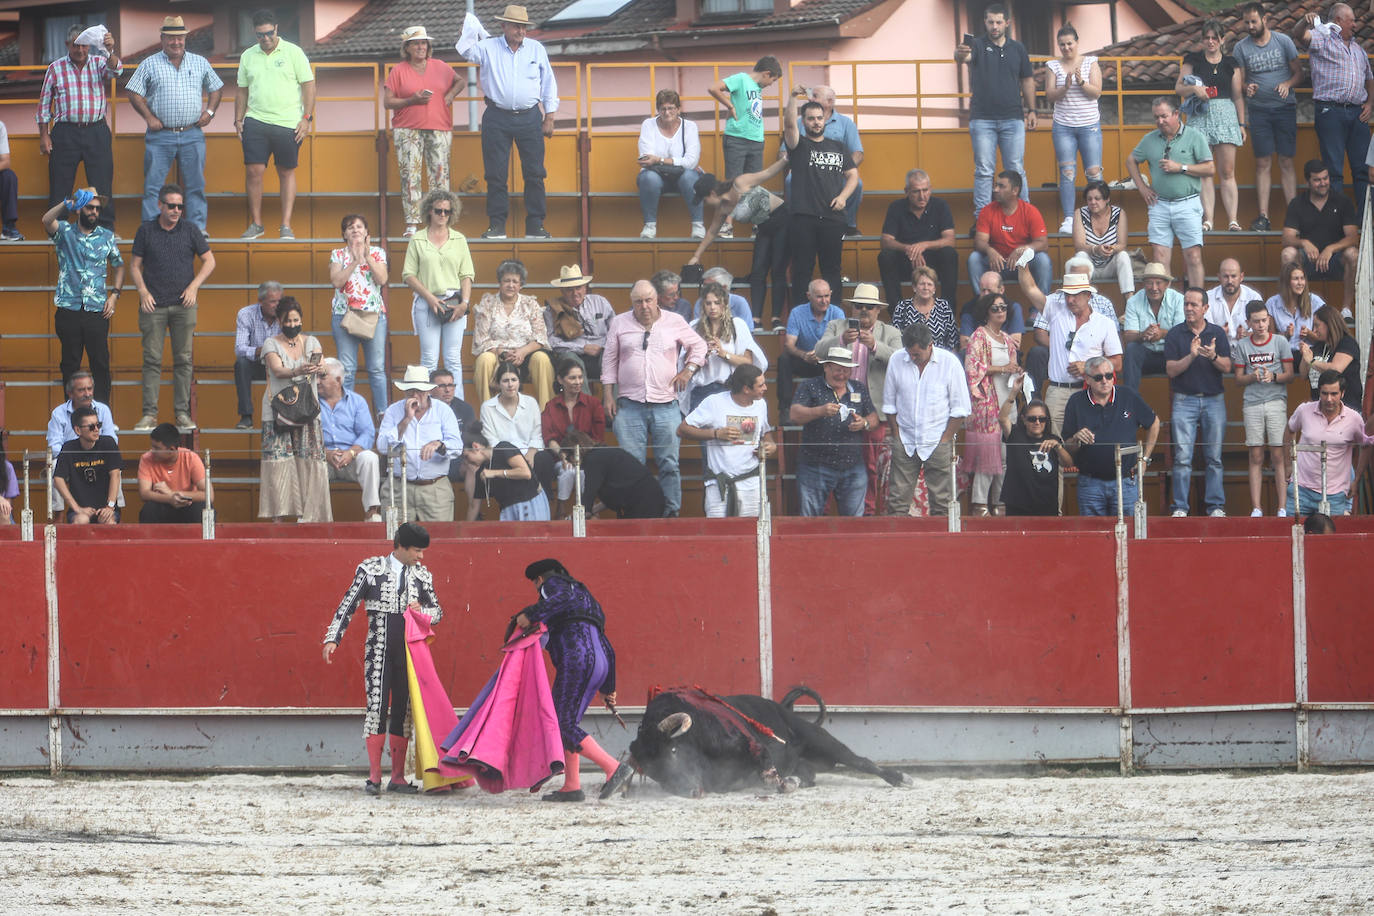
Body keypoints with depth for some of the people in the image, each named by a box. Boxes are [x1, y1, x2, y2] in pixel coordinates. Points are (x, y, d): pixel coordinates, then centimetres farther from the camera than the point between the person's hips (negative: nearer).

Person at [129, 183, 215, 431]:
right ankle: (149, 413, -4)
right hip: (153, 305, -1)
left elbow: (209, 261, 10)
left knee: (183, 359, 2)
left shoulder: (190, 231, 6)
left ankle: (182, 412, 6)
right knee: (152, 359, -4)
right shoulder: (146, 231, 5)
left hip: (183, 305, 1)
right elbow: (135, 265, 9)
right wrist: (143, 291, -6)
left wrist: (194, 287, -4)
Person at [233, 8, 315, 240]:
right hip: (256, 122, 2)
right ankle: (256, 223, 6)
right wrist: (238, 120, 10)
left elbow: (308, 86, 0)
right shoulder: (248, 56, 11)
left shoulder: (293, 53, 0)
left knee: (287, 173, 3)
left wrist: (306, 118, -7)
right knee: (253, 171, -5)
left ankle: (286, 226, 7)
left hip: (288, 123, -2)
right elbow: (242, 90, 18)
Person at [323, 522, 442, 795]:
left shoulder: (422, 576, 11)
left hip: (409, 652, 3)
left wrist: (421, 611, -5)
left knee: (403, 711, 3)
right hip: (378, 651, -3)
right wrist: (333, 639, -8)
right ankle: (374, 776, -9)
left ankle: (398, 777, 8)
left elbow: (438, 612, 18)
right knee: (376, 708, -11)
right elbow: (347, 606, 1)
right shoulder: (370, 570, 1)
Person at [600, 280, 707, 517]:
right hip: (630, 406, 0)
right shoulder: (619, 324, 9)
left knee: (669, 462, 1)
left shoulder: (675, 322, 8)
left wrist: (689, 370, 5)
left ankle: (672, 511, 6)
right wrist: (608, 395, 7)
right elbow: (609, 361, 13)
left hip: (666, 405, 0)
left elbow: (699, 346, 20)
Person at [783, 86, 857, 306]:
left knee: (832, 269, 5)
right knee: (802, 269, -2)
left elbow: (852, 174, 18)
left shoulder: (837, 147, 17)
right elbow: (790, 125, -12)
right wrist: (793, 98, -27)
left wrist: (843, 196, 0)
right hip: (802, 217, -3)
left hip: (832, 217, 3)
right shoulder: (799, 145, 6)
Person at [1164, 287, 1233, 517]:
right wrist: (1191, 356, -18)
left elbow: (1227, 367, 1)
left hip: (1214, 400, 1)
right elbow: (1171, 369, -3)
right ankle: (1180, 506, -4)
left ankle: (1216, 505, 6)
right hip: (1184, 400, -1)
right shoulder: (1175, 334, 4)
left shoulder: (1217, 333, 7)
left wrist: (1213, 356, -19)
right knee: (1182, 457, -7)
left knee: (1214, 457, 2)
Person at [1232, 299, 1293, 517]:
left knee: (1278, 455, -5)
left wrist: (1273, 376, -14)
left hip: (1276, 401, -1)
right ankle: (1256, 509, 1)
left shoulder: (1280, 342, 5)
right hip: (1252, 402, 2)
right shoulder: (1242, 345, 9)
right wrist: (1253, 377, -10)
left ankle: (1282, 508, -5)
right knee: (1256, 457, 0)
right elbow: (1238, 379, 10)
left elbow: (1289, 375, 5)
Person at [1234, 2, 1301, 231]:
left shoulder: (1283, 41, 1)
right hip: (1258, 109, 1)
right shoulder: (1241, 47, 3)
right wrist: (1246, 88, -17)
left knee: (1286, 163, -2)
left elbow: (1298, 73, 5)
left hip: (1285, 108, -1)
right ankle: (1263, 216, -3)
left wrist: (1288, 84, -15)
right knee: (1263, 164, -3)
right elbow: (1239, 81, 6)